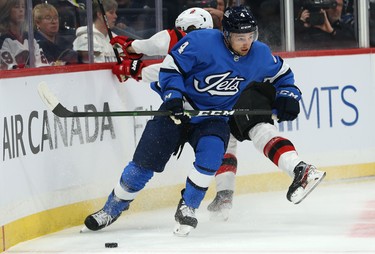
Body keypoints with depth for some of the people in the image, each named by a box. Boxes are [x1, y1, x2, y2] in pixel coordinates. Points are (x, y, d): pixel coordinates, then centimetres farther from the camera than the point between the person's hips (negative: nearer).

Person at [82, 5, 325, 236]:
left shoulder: (260, 55, -8)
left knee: (212, 150, -29)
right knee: (144, 162, -3)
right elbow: (171, 65, -14)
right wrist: (173, 96, -25)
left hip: (213, 118, 2)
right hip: (179, 110, -2)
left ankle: (187, 209, -11)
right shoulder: (202, 42, -22)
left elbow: (282, 73, 11)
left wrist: (287, 97, -5)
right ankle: (112, 209, 17)